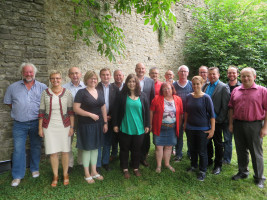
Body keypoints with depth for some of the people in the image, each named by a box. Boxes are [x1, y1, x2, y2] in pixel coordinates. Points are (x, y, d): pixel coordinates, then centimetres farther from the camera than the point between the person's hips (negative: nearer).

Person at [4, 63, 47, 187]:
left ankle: (35, 169, 32)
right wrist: (18, 112, 7)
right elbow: (8, 102, 13)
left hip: (36, 123, 0)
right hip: (19, 124, 0)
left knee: (36, 147, 12)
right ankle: (17, 176, 15)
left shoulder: (42, 87, 1)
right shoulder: (13, 87, 5)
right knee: (18, 149, 2)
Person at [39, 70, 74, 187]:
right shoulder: (45, 93, 2)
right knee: (53, 152, 6)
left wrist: (72, 127, -2)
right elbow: (41, 111, 5)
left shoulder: (67, 93, -1)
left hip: (64, 126, -1)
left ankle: (65, 174, 26)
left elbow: (71, 111, 0)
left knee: (65, 151, 6)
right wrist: (40, 128, 4)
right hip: (49, 127, 1)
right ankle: (55, 176, 25)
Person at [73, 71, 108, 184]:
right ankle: (87, 174, 21)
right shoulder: (81, 92, -8)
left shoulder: (100, 93, 9)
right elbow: (76, 108, -15)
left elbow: (103, 108, 12)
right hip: (86, 125, -5)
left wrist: (105, 122, 7)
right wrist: (90, 114, -19)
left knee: (95, 147, 13)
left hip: (98, 125, 5)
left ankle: (94, 171, 28)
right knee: (87, 148, 5)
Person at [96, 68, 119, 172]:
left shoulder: (115, 88, 4)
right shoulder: (96, 88, -5)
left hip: (110, 119, 3)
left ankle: (105, 162, 30)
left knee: (107, 143, 14)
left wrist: (111, 116, -5)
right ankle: (97, 165, 19)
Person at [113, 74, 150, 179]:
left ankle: (136, 168, 32)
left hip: (139, 128, 1)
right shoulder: (122, 95, -3)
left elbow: (147, 111, 5)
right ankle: (125, 169, 28)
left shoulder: (142, 96, 1)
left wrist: (147, 125, 4)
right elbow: (117, 110, -1)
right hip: (125, 128, -1)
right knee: (124, 149, 10)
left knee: (137, 149, 13)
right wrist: (116, 124, -3)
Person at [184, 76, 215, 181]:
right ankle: (193, 166, 38)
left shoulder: (206, 98, -11)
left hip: (203, 129, -4)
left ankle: (202, 171, 23)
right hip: (190, 128, 4)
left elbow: (212, 114, -10)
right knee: (192, 148, 18)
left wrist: (212, 129, -12)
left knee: (202, 151, 5)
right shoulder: (189, 96, 1)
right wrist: (185, 123, 15)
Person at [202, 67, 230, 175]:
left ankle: (218, 165, 22)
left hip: (216, 121, -5)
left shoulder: (224, 87, -8)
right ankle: (208, 161, 33)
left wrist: (219, 119, -14)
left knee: (218, 144, 8)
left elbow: (225, 106, -11)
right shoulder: (205, 86, 9)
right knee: (207, 142, 16)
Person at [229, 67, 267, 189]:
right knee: (241, 150, 15)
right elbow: (231, 108, 10)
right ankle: (242, 172, 32)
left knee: (256, 152, 6)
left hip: (255, 125, -3)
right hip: (238, 125, 4)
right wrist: (231, 124, 5)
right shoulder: (235, 91, 8)